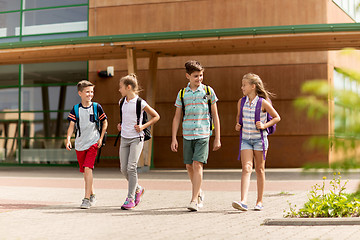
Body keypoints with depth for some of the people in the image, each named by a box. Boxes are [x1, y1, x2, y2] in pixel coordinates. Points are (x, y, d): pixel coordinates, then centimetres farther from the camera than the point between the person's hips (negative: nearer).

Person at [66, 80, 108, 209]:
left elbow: (105, 122, 7)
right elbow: (71, 125, -4)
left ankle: (87, 199, -15)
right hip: (80, 144, 3)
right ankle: (92, 195, 29)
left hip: (93, 142, -3)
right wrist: (68, 139, -19)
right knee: (84, 171, 11)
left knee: (88, 168, -16)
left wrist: (101, 138, 0)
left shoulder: (97, 107, -2)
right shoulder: (76, 109, 1)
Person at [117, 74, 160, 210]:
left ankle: (130, 198, -7)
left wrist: (144, 126, -9)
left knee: (131, 167, -14)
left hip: (136, 138, -6)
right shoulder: (121, 102, 8)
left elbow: (156, 117, 0)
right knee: (123, 169, 3)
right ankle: (138, 189, 27)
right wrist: (120, 125, 12)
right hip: (124, 138, 6)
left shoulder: (140, 103, -10)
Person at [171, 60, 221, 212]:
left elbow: (215, 115, 6)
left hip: (203, 134, -3)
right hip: (187, 135, 3)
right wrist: (174, 139, 6)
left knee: (197, 165, -14)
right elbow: (177, 117, 12)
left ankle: (194, 200, -12)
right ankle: (200, 193, 30)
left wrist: (217, 138, 3)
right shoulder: (182, 93, 8)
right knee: (189, 166, 8)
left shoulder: (208, 91, 3)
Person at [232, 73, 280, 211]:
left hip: (260, 139, -2)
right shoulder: (241, 102, 4)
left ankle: (259, 201, 17)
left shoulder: (263, 103, -9)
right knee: (246, 168, -11)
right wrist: (237, 125, 3)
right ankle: (243, 201, -21)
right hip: (245, 139, 3)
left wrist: (264, 125, -13)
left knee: (259, 169, 6)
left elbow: (277, 117, 0)